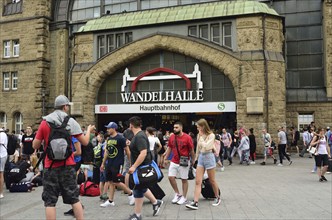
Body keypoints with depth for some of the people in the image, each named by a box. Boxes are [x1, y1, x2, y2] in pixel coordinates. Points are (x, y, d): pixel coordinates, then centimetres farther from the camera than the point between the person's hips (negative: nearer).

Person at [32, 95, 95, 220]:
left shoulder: (45, 122, -1)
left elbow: (35, 146, 1)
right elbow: (85, 142, 3)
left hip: (51, 166, 0)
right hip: (68, 165, 1)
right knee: (74, 198, 12)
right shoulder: (71, 122, -2)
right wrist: (89, 130, 21)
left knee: (50, 202, 5)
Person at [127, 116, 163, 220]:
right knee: (142, 188, 20)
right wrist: (131, 144, 32)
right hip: (140, 167, 10)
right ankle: (156, 202, 33)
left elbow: (143, 153, -31)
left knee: (138, 190, 1)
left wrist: (134, 166, -29)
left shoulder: (140, 136, -22)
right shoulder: (138, 135, 9)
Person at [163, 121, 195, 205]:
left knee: (184, 179, 6)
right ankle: (177, 194, 19)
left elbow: (191, 150, -6)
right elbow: (169, 148, 12)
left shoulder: (187, 137, -13)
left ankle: (184, 197, 20)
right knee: (170, 177, 0)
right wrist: (165, 158, 12)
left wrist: (193, 161, -1)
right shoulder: (172, 137, 1)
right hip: (174, 161, 5)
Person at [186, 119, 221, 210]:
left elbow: (205, 147, -22)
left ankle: (217, 198, 30)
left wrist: (201, 136, -14)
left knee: (212, 181, 9)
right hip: (201, 158, 6)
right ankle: (195, 202, -6)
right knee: (198, 182, -3)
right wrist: (196, 158, 18)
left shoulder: (211, 135, -10)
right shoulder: (199, 135, 7)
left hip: (209, 157, -5)